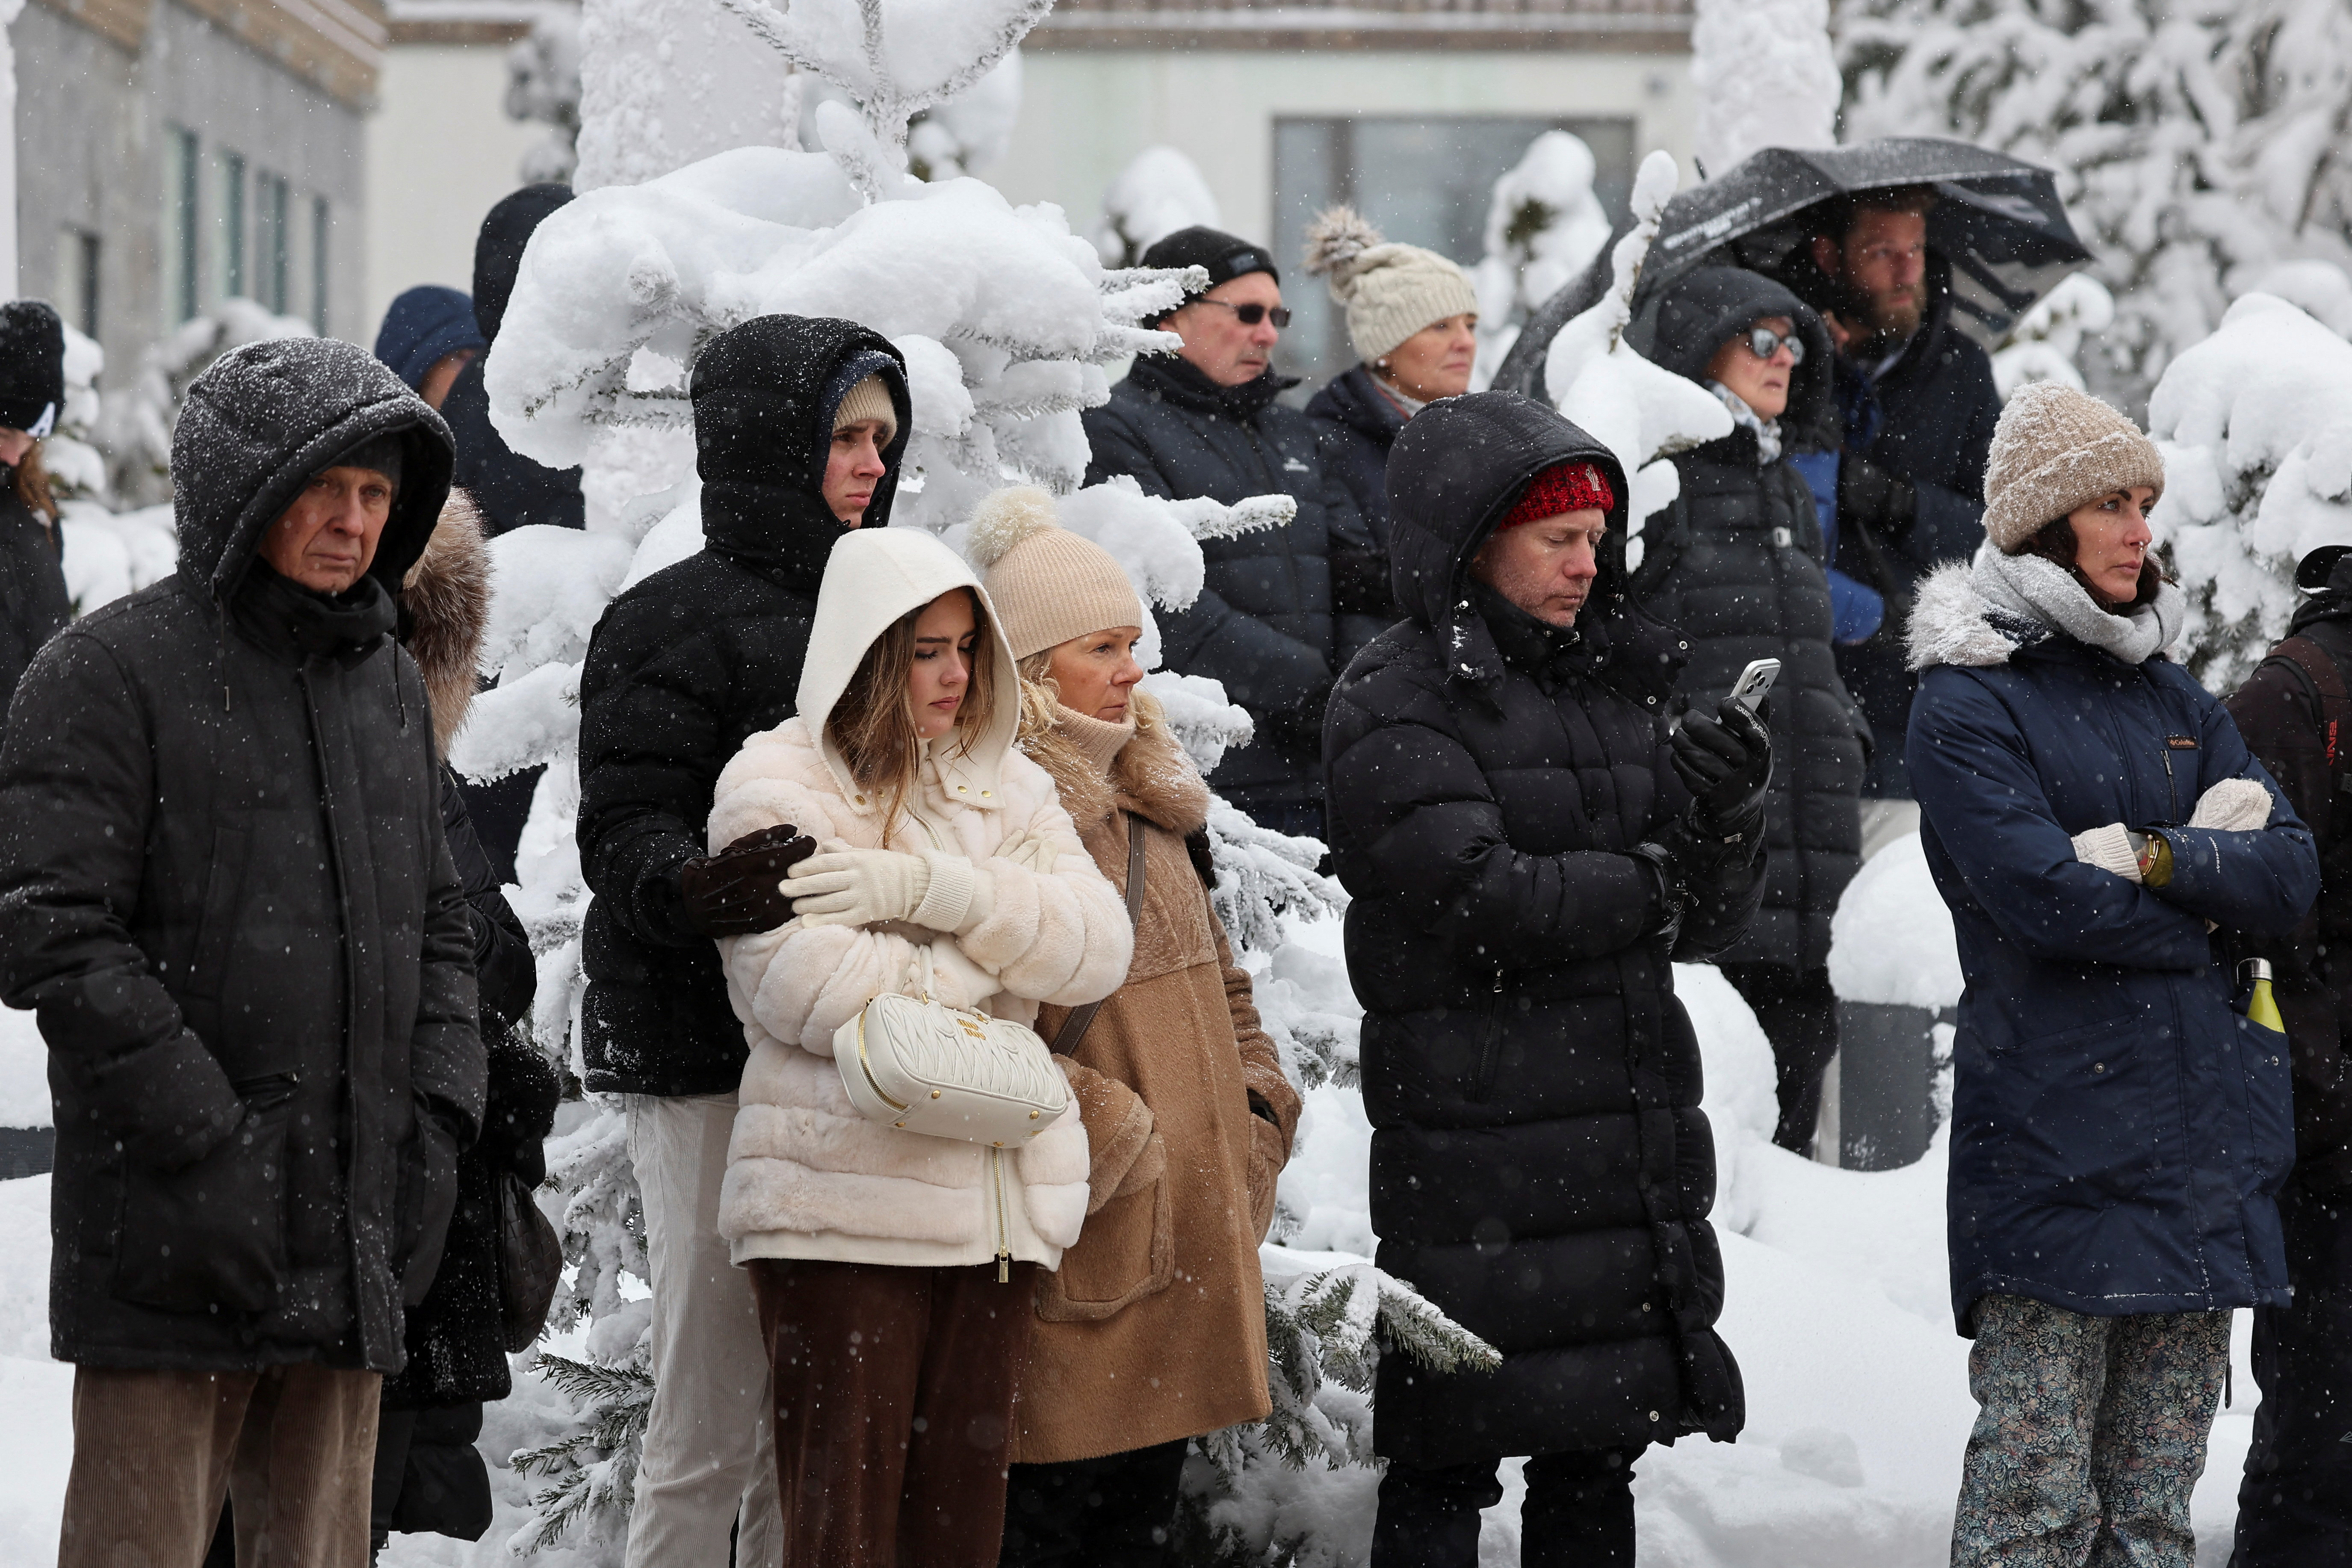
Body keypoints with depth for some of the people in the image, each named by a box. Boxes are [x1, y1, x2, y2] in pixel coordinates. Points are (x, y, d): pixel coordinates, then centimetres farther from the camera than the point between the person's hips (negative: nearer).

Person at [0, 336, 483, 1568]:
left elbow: (438, 927, 22)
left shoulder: (390, 684, 16)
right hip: (173, 1245, -6)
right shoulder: (111, 670, -6)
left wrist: (438, 1118, 5)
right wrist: (209, 1142, -17)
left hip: (353, 1246, 6)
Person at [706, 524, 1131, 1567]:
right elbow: (806, 987, -15)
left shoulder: (1004, 786, 17)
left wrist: (935, 890, -13)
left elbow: (1097, 949, 1)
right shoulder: (778, 782, 0)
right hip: (843, 1200, -6)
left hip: (997, 1202, 6)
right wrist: (996, 947, -4)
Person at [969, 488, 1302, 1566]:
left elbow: (1216, 976, 25)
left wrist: (1256, 1114, 13)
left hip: (1191, 1212, 9)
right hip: (1082, 1228, -9)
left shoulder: (1152, 799, 17)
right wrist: (1105, 1138, -17)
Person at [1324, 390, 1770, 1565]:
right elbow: (1483, 899, -19)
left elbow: (1709, 925, 12)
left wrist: (1729, 815, -8)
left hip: (1630, 1143, 7)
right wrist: (1647, 881, -7)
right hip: (1473, 1150, -7)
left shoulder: (1615, 685, 15)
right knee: (1447, 1467, -3)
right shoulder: (1394, 705, -6)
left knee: (1597, 1457, 12)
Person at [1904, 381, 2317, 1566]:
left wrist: (2153, 856, -10)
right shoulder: (1967, 703, -4)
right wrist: (2213, 877, -3)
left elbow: (2291, 879, 6)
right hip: (2055, 1142, -6)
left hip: (2198, 1132, 6)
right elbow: (2043, 898, -16)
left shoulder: (2174, 700, 16)